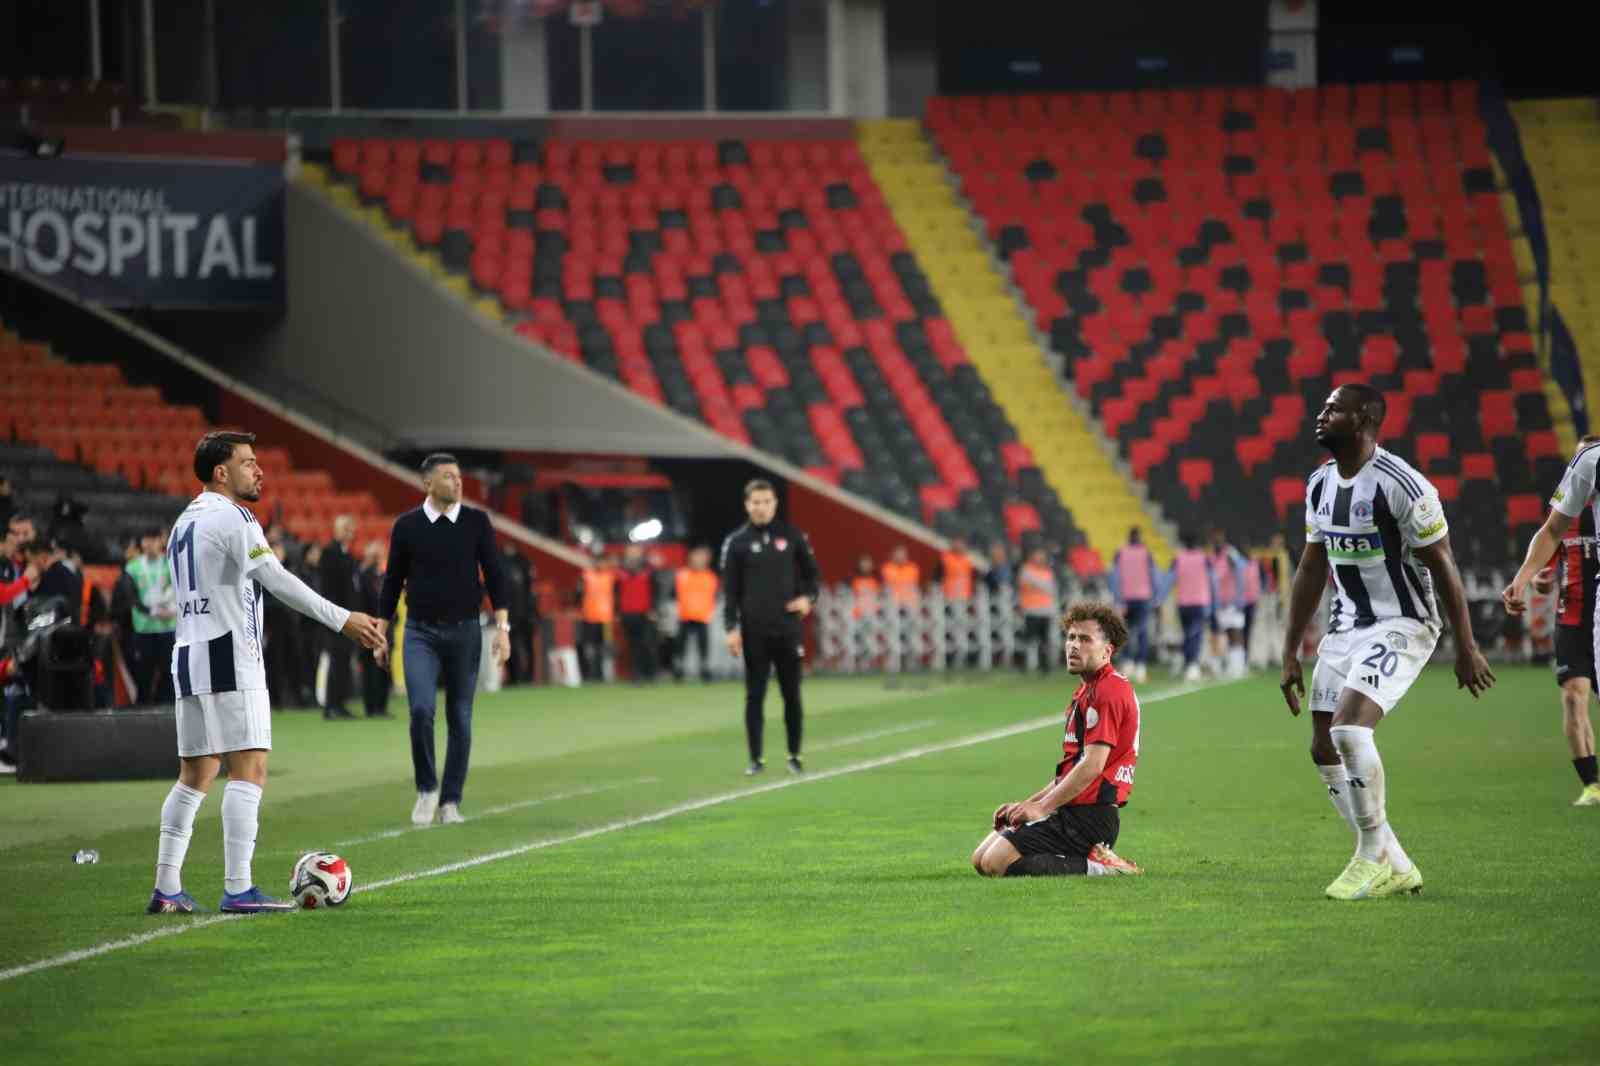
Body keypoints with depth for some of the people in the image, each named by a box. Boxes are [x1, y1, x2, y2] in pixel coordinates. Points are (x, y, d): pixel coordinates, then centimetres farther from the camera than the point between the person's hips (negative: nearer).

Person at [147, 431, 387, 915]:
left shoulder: (185, 521, 18)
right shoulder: (230, 517, -9)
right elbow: (277, 581, -19)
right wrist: (343, 620, -21)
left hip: (188, 657, 9)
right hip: (229, 658, -9)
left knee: (195, 776, 12)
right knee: (249, 770, -9)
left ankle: (166, 889, 9)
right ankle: (238, 889, -15)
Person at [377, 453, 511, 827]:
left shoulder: (476, 522, 1)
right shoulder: (407, 526, 1)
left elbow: (494, 575, 2)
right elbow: (393, 581, 7)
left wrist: (502, 628, -7)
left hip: (464, 631, 1)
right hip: (420, 632, -1)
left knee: (460, 719, 3)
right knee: (421, 710, -17)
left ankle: (450, 802, 13)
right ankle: (426, 789, 2)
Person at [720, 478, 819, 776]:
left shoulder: (791, 535, 4)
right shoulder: (737, 542, 1)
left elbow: (810, 570, 14)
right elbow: (730, 589, 1)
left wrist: (808, 597, -4)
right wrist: (731, 628, -7)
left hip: (788, 628, 1)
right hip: (754, 630, -1)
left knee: (792, 694, 4)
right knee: (755, 695, 1)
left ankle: (794, 756, 13)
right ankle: (756, 758, 6)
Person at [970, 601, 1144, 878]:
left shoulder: (1109, 691, -14)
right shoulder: (1086, 691, 20)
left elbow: (1092, 766, -21)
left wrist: (1042, 807, -14)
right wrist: (1029, 803, 14)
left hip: (1089, 815, -11)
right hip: (1074, 811, 11)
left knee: (996, 863, -19)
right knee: (981, 859, 10)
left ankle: (1095, 866, -13)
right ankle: (1094, 858, 7)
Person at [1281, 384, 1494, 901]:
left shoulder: (1400, 486, -18)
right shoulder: (1321, 485, 7)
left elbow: (1442, 567, -12)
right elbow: (1311, 571, 15)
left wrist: (1466, 649, -10)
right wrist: (1290, 653, 14)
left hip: (1401, 626, -9)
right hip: (1347, 627, 9)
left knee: (1349, 728, -25)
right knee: (1325, 750, 4)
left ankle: (1373, 858, -10)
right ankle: (1395, 867, 14)